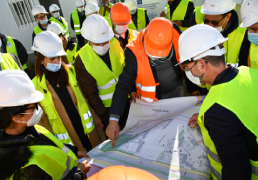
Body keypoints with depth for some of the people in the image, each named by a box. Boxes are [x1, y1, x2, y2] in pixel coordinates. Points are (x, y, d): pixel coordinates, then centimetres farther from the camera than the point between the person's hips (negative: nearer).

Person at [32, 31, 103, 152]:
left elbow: (83, 97, 5)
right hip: (67, 138, -3)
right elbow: (41, 120, -5)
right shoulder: (36, 86, -12)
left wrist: (95, 118, 7)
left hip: (88, 126, 3)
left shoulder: (70, 72, -2)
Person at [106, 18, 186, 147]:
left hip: (177, 90, 5)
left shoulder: (175, 32, -23)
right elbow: (123, 86, -33)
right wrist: (113, 120, -36)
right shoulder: (134, 53, -33)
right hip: (153, 99, -4)